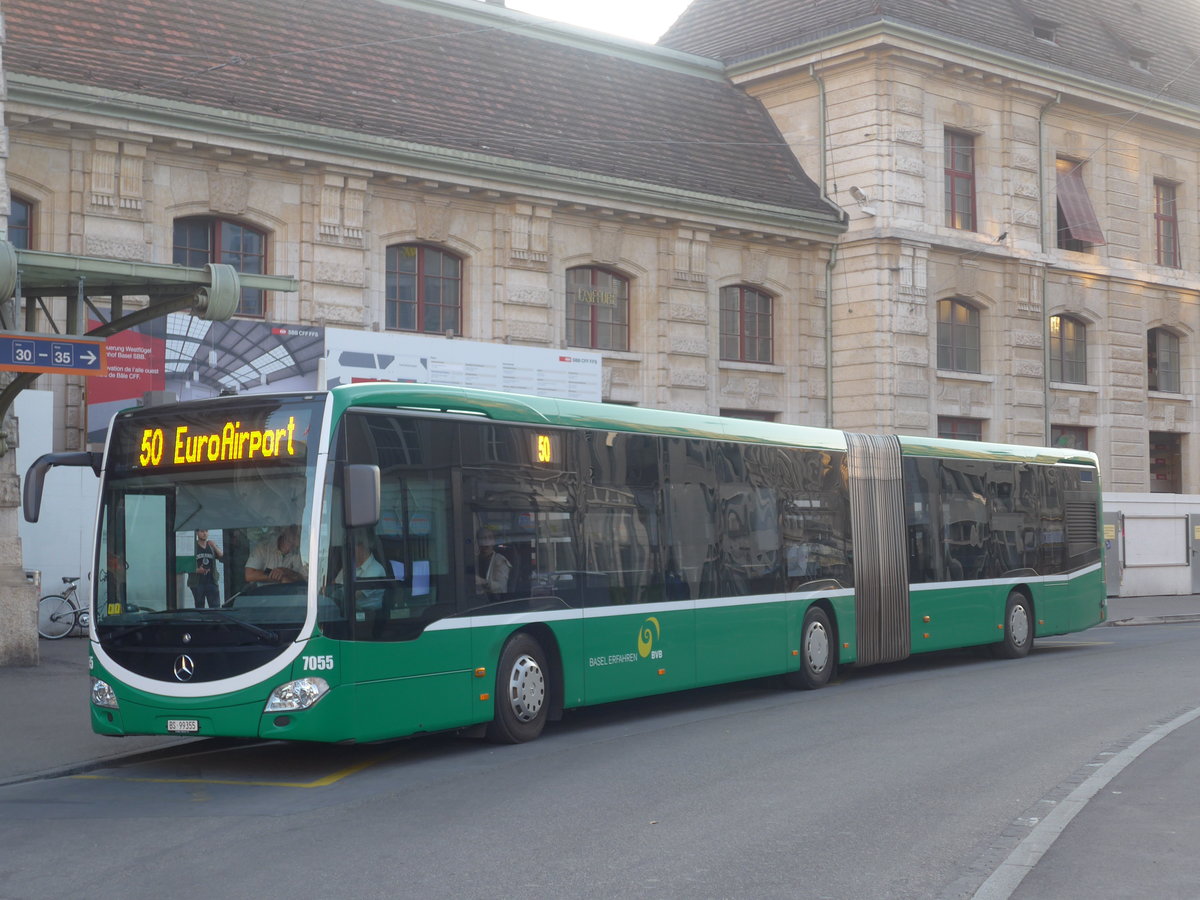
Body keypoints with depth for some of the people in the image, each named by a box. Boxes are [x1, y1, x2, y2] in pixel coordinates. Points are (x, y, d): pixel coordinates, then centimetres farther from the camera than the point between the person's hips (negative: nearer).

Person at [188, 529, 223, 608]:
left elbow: (223, 557, -1)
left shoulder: (212, 547, 12)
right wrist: (197, 570, -18)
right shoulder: (192, 547, 1)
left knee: (216, 608, -6)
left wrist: (214, 547, -15)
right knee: (199, 608, 3)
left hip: (211, 582, 2)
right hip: (197, 583, -2)